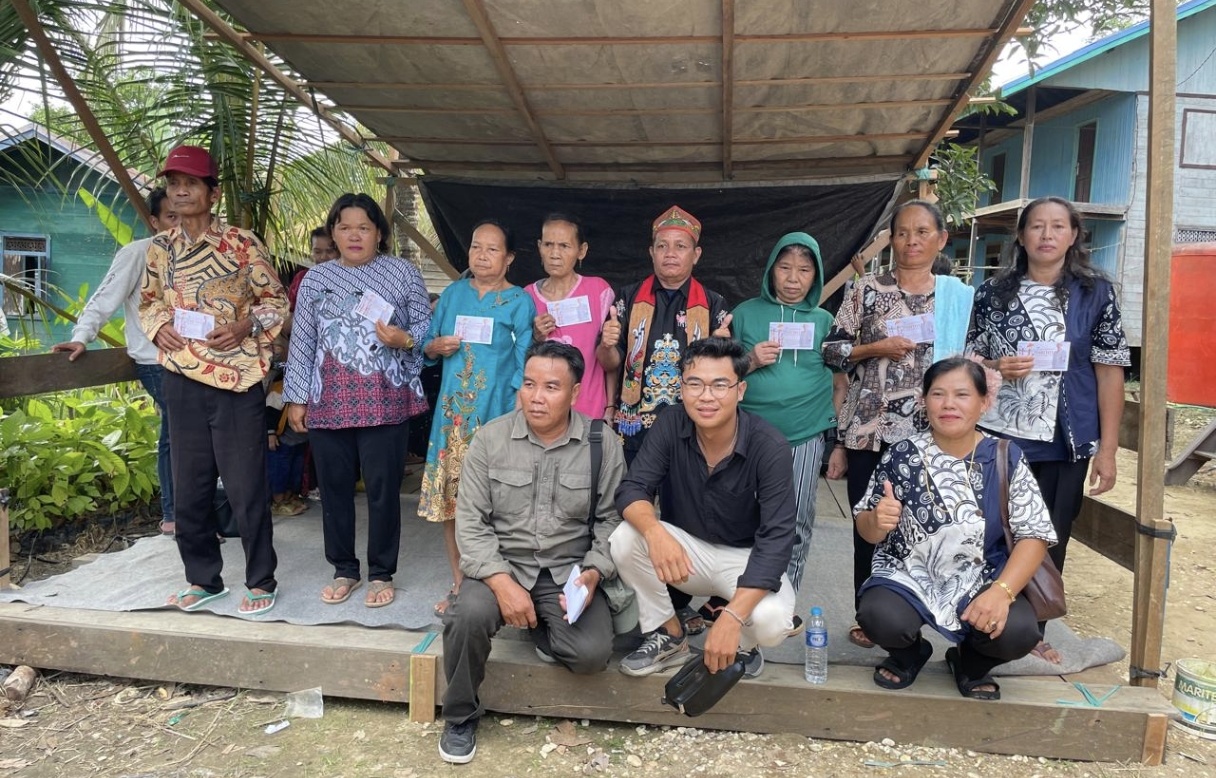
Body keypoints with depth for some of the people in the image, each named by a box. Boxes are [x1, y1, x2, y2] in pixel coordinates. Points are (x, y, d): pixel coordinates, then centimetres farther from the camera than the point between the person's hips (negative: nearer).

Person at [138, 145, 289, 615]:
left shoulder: (241, 243, -5)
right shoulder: (159, 249, 9)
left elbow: (277, 300, 0)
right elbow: (148, 301, 21)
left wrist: (246, 326, -17)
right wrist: (158, 326, 0)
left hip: (236, 381, -5)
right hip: (182, 382, 5)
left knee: (246, 489, 0)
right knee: (188, 489, 11)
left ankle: (260, 581, 16)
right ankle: (203, 579, 28)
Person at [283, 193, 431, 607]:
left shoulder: (403, 272, 5)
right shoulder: (315, 279, 12)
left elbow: (426, 326, 6)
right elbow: (302, 343, 10)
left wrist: (405, 339, -16)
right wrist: (297, 398, 6)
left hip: (385, 403, -2)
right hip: (328, 403, 3)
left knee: (383, 489, 2)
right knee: (335, 488, 9)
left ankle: (381, 573, 18)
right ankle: (344, 570, 25)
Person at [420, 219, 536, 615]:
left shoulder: (519, 301, 1)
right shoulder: (453, 293, 12)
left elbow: (525, 363, -3)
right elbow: (427, 345, 17)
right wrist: (436, 347, -6)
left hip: (495, 412, -4)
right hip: (452, 411, 4)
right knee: (448, 497, 7)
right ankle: (458, 584, 21)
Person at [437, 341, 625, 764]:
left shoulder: (604, 444, -5)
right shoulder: (490, 438, -5)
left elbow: (612, 519, 0)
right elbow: (470, 521, -6)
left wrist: (593, 573, -18)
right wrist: (502, 582, -19)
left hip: (569, 571, 0)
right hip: (502, 565, 0)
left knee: (592, 653, -22)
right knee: (469, 614, -30)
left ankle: (542, 627, 15)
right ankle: (460, 718, -1)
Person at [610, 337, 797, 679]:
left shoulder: (769, 446, -24)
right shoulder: (669, 428, -14)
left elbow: (777, 538, -29)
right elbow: (631, 490, -20)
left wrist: (731, 616, -40)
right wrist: (654, 531, -46)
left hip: (746, 556, -2)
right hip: (684, 548, 3)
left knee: (770, 620, -33)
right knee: (624, 538, -26)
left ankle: (742, 644, 6)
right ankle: (669, 636, -2)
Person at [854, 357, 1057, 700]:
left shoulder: (1006, 458, -5)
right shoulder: (902, 455, -6)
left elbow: (1034, 536, -6)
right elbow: (867, 532, 0)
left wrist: (1001, 591, -22)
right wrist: (877, 521, -25)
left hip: (981, 581, 1)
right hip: (909, 576, 0)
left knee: (1018, 631, -28)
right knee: (880, 617, -30)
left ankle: (971, 664, 12)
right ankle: (908, 654, 11)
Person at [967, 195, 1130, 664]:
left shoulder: (1095, 293, 2)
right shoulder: (993, 292, 2)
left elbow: (1109, 373, 0)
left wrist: (1107, 449, -4)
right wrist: (997, 368, -15)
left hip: (1066, 443, 1)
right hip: (1000, 439, 0)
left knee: (1051, 542, 10)